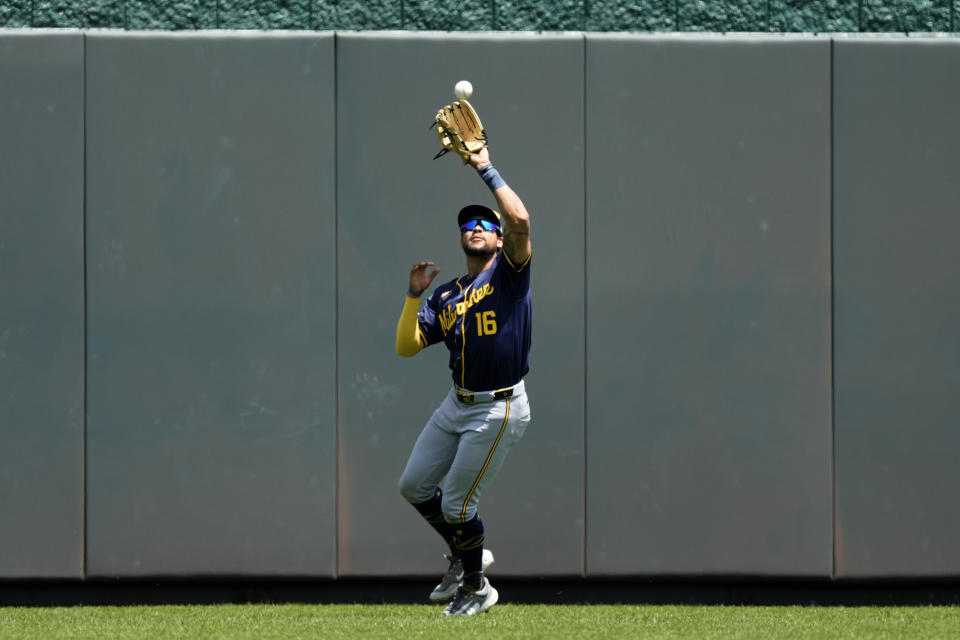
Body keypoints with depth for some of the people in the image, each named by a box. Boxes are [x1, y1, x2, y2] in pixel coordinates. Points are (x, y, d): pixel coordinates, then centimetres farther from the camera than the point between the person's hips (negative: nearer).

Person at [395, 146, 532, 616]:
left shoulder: (509, 273, -4)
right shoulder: (446, 296, 12)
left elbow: (520, 220, -24)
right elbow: (407, 346, 5)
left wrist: (487, 172, -17)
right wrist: (415, 295, -4)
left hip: (499, 410, -7)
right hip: (457, 404, 7)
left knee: (457, 503, -4)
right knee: (414, 486, 12)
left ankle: (477, 588, 17)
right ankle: (465, 556, 32)